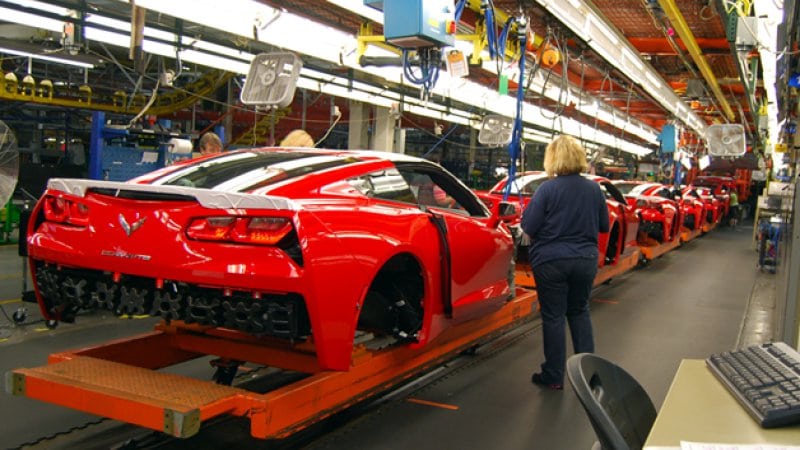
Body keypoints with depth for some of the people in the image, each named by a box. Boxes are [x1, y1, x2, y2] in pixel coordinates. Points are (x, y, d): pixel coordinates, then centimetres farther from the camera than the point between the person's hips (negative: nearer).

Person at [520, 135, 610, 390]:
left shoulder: (547, 189, -14)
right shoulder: (594, 189, 0)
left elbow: (529, 228, -14)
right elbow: (604, 225, 10)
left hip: (551, 261, -4)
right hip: (586, 259, 4)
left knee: (553, 316, 6)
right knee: (579, 311, 21)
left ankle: (554, 376, 12)